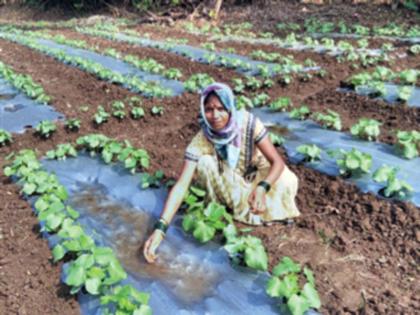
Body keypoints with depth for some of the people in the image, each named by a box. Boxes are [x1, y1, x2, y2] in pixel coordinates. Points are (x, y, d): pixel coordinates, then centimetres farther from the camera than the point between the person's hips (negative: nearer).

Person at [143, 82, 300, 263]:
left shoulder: (248, 123, -31)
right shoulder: (201, 141, -30)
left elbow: (277, 161, -29)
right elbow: (181, 185, -36)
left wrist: (261, 188, -49)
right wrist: (160, 228, -47)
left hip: (255, 175, 0)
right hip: (226, 185, 1)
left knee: (286, 181, -31)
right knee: (204, 163, -30)